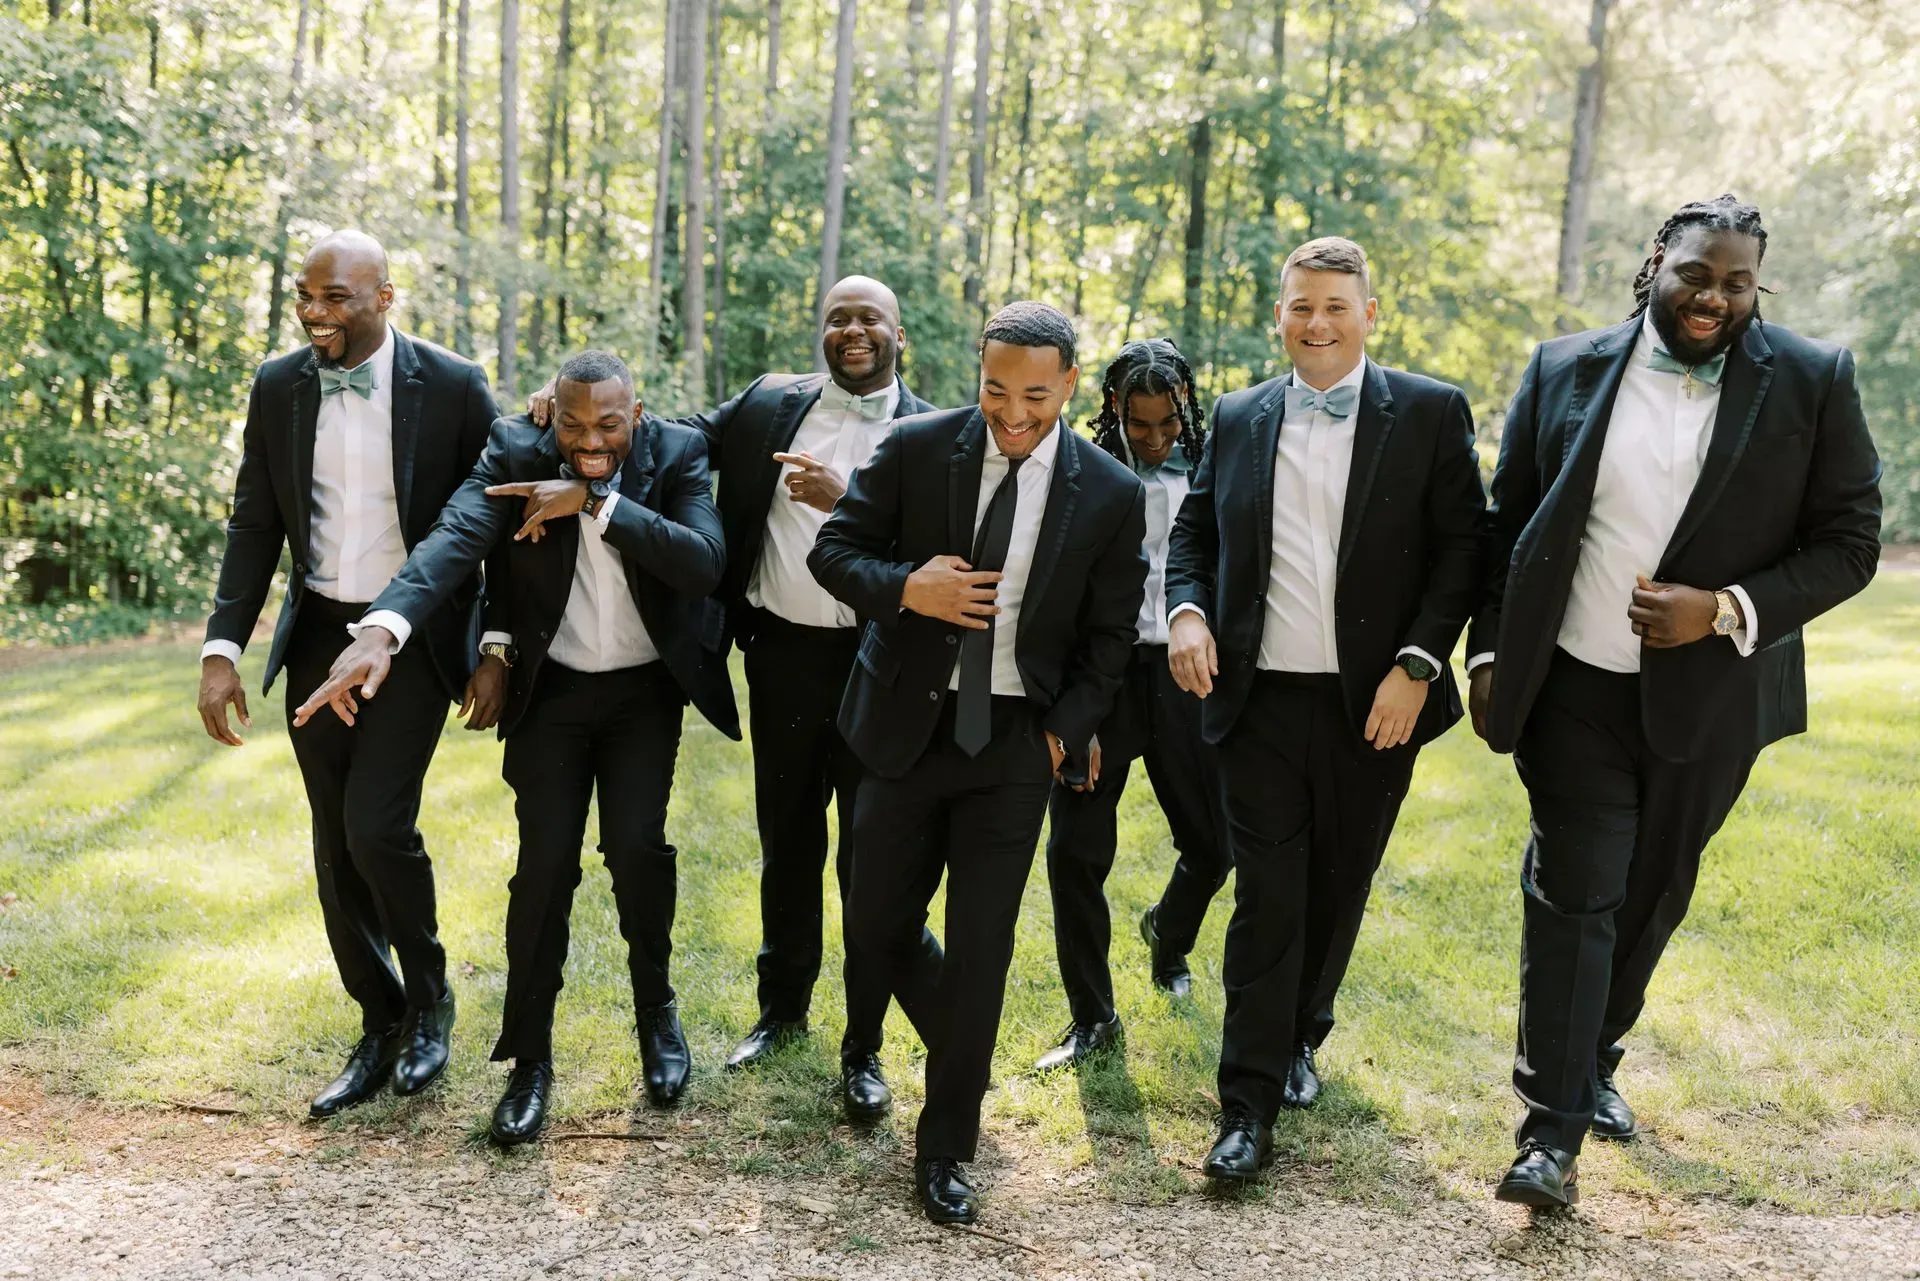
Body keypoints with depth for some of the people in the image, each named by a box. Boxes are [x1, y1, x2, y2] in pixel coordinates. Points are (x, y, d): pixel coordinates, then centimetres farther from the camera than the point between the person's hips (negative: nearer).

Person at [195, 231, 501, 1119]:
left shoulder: (453, 387, -9)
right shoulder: (277, 388, 1)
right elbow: (255, 527, 5)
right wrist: (222, 648, -4)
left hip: (414, 637, -4)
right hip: (318, 638, 4)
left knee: (377, 826, -15)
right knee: (337, 850, 8)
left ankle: (428, 993, 13)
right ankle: (379, 1030, 24)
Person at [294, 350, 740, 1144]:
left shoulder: (677, 454, -12)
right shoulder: (517, 452, -14)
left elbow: (706, 563, -25)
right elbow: (454, 538, -30)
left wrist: (595, 502, -32)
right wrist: (383, 630, -47)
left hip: (646, 690, 0)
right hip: (550, 689, 0)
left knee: (636, 847, -11)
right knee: (544, 862, -4)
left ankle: (655, 1004, 18)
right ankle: (528, 1056, 13)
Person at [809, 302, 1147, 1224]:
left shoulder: (1111, 494, -4)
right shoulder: (916, 448, -5)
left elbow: (1109, 633, 4)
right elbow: (834, 550, -1)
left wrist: (1068, 728, -7)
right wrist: (904, 589, -20)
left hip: (1016, 740, -1)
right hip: (908, 725, 1)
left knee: (980, 949, 2)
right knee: (877, 931, 9)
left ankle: (944, 1153, 19)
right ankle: (962, 1056, 40)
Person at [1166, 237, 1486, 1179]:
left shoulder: (1429, 414, 0)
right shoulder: (1238, 419, 9)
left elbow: (1462, 546, -4)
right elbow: (1195, 529, 16)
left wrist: (1416, 665, -13)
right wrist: (1187, 611, -4)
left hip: (1374, 705, -1)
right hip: (1260, 700, 1)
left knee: (1339, 887, 14)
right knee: (1266, 896, -1)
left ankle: (1300, 1036, 38)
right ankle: (1249, 1103, 6)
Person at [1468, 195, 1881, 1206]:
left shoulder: (1813, 382, -3)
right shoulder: (1565, 369, 0)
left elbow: (1848, 545, -3)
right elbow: (1507, 523, 6)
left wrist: (1729, 610, -17)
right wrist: (1490, 651, 1)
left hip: (1707, 697, 1)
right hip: (1575, 687, -1)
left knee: (1652, 896, 16)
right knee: (1575, 893, -3)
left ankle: (1594, 1060, 39)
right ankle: (1554, 1128, 4)